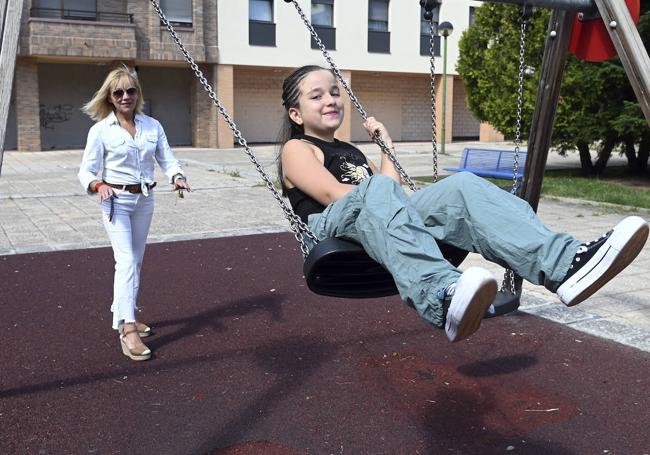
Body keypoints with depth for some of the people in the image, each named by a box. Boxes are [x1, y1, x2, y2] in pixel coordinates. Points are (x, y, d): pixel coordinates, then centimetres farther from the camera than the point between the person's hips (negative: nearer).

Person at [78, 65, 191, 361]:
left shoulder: (152, 126, 4)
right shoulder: (101, 130, -7)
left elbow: (167, 159, 1)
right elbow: (86, 171, -7)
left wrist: (177, 177, -21)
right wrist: (98, 185, -29)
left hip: (144, 200, 5)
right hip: (116, 200, -5)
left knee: (136, 261, 13)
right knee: (127, 261, -17)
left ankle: (123, 314, 30)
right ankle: (127, 329, -18)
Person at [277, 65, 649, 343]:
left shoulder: (351, 151, 35)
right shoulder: (297, 148, 14)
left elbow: (394, 191, 23)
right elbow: (334, 194, -5)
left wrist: (386, 146, 26)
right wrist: (378, 189, -3)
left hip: (378, 224, 6)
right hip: (334, 227, -6)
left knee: (462, 186, -19)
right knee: (378, 191, -40)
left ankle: (564, 264, -41)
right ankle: (443, 298, -68)